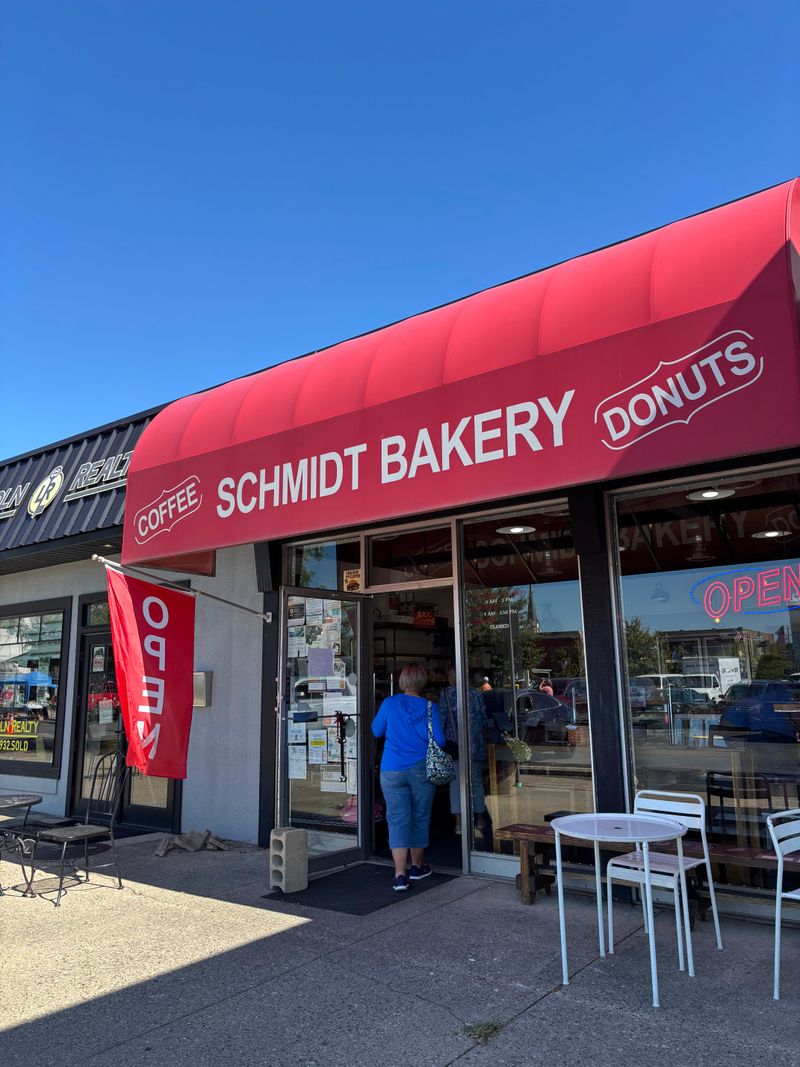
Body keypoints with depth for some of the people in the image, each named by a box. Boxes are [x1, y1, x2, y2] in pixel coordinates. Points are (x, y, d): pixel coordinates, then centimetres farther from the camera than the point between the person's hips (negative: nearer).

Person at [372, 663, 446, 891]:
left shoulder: (389, 704, -4)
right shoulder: (430, 707, -5)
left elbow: (376, 731, 8)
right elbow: (439, 741, -6)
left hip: (392, 771, 0)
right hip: (421, 769, 1)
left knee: (397, 819, 1)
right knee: (420, 817, 15)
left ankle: (400, 875, -5)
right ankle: (417, 866, 29)